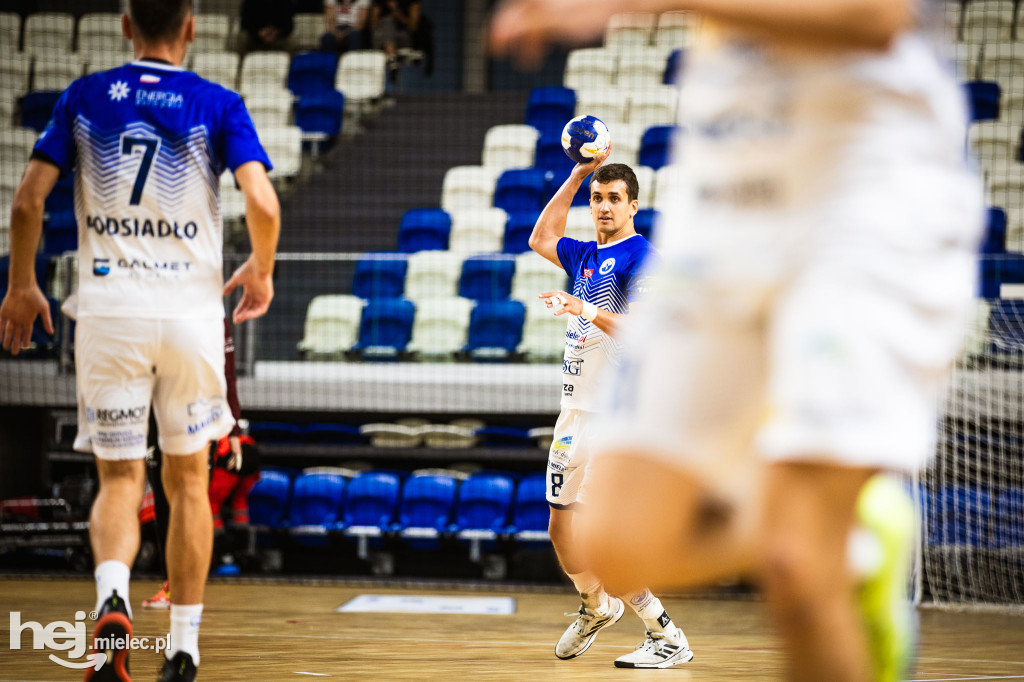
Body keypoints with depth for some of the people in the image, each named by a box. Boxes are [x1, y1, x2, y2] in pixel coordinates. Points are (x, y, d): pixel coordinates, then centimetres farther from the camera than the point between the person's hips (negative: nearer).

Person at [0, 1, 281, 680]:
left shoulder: (84, 96, 6)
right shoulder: (218, 105, 0)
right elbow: (263, 204, -12)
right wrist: (261, 271, 7)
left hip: (107, 308, 1)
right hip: (191, 308, -1)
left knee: (119, 479, 8)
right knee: (188, 481, 15)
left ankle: (113, 599, -21)